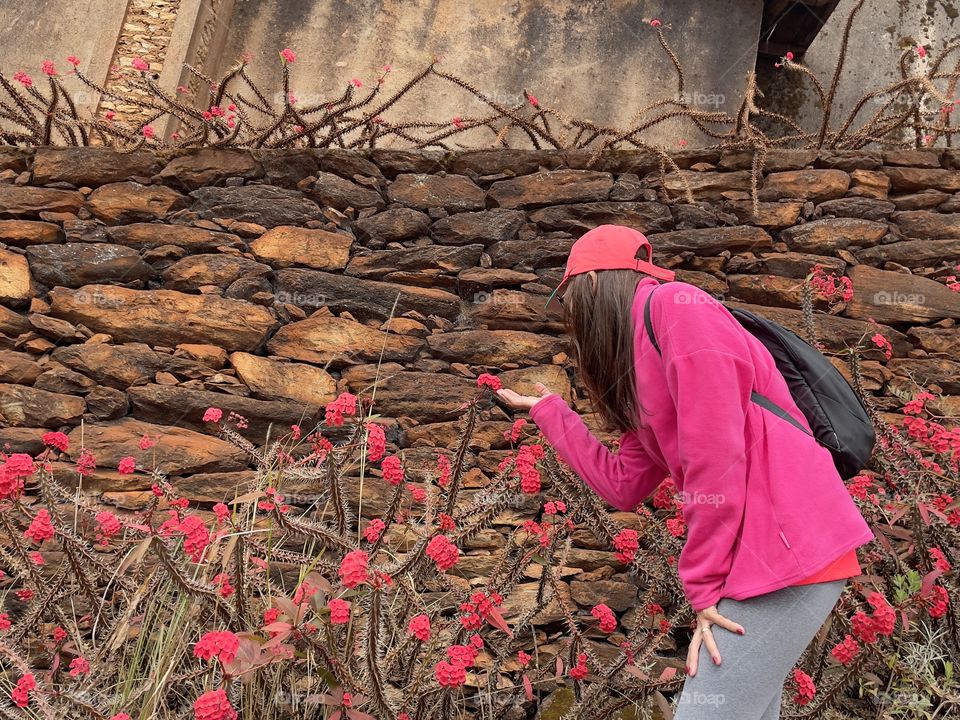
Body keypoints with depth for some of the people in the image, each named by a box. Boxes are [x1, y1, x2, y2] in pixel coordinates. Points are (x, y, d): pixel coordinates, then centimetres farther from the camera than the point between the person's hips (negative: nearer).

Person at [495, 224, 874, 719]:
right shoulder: (639, 365, 20)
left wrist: (705, 584, -12)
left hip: (788, 548, -9)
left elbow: (715, 450, -16)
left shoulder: (673, 304, -7)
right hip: (755, 556, 9)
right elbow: (624, 486, 19)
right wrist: (549, 412, 27)